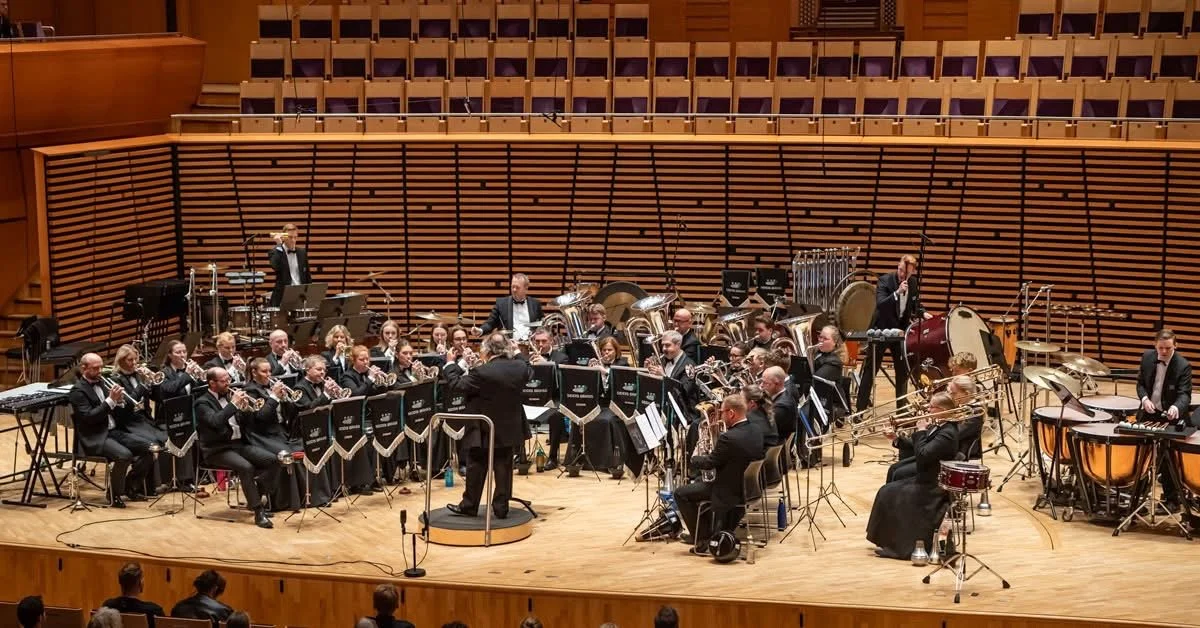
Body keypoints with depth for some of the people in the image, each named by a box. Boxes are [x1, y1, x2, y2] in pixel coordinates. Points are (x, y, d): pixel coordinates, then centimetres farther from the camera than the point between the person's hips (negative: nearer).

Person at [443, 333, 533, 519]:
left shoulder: (482, 372, -23)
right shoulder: (520, 367, -6)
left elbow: (455, 385, -16)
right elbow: (530, 372, 19)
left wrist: (451, 364, -2)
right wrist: (517, 355, 28)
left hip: (483, 430, -5)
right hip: (509, 428, 5)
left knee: (476, 468, 8)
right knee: (503, 468, 10)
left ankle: (469, 506, 15)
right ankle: (501, 507, 12)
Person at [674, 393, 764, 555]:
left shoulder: (729, 438, -28)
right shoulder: (755, 432, -1)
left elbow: (709, 463, -13)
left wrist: (693, 459, 6)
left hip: (730, 492, -8)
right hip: (749, 487, 8)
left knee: (681, 493, 3)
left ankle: (703, 540, 6)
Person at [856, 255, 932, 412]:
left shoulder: (914, 283, 0)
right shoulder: (885, 280, -17)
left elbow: (915, 306, 15)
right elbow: (880, 304, -30)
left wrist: (923, 313, -6)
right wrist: (897, 292, -40)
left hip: (901, 329, 5)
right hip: (881, 330, -5)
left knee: (903, 369, 9)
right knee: (870, 369, -1)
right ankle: (861, 408, 3)